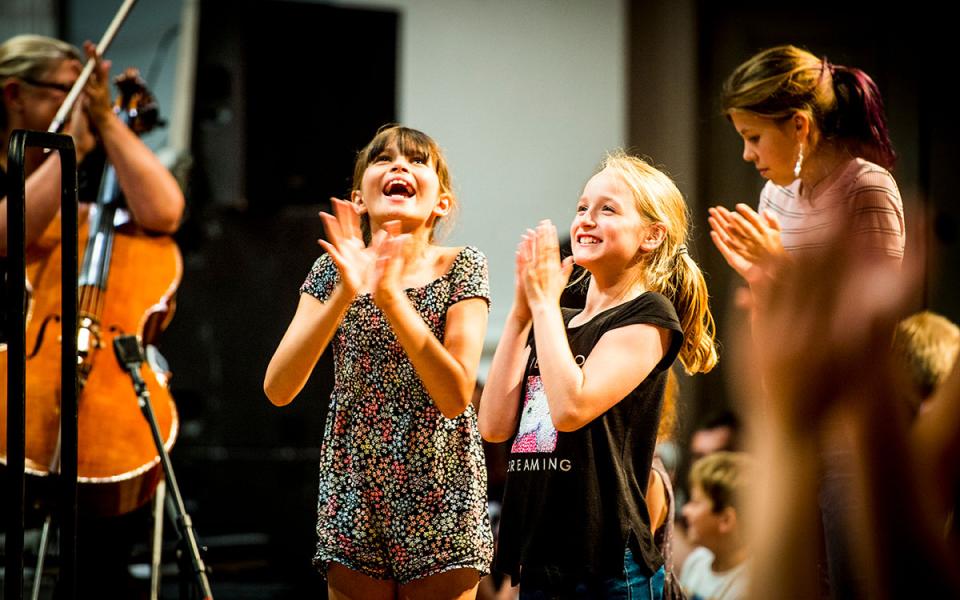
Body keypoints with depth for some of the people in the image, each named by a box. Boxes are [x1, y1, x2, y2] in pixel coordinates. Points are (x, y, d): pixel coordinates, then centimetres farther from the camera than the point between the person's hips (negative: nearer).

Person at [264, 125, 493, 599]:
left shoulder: (461, 268, -4)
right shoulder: (335, 269, 1)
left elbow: (456, 397, -16)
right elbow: (278, 390, -11)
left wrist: (390, 296, -24)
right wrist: (345, 294, -22)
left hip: (439, 499, -2)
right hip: (353, 491, 2)